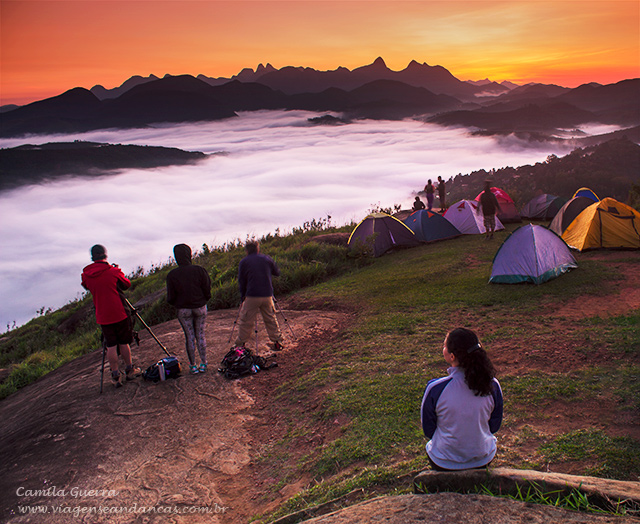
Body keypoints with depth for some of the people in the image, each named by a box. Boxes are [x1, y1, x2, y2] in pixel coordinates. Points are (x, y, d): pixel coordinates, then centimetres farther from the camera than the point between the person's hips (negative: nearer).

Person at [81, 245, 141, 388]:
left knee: (111, 346, 7)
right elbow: (127, 284, 3)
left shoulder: (86, 275, -2)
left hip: (102, 316, 3)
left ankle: (116, 376, 9)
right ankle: (129, 370, 22)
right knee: (124, 342, 10)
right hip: (119, 313, -3)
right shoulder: (113, 271, -11)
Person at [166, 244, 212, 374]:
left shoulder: (172, 275, -12)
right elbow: (207, 290, -5)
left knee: (189, 337, 10)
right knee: (200, 335, 13)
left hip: (183, 310, -1)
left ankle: (193, 366, 15)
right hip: (200, 307, 1)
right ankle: (203, 364, 17)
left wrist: (176, 304, 15)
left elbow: (171, 297, -6)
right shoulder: (199, 270, -11)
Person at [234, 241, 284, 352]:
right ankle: (277, 342, 15)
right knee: (271, 319, 14)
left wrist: (243, 296, 12)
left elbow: (241, 281, 2)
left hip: (251, 297, -3)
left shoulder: (244, 262, 0)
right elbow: (277, 273, 16)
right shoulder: (267, 259, 7)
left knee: (245, 321, 6)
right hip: (267, 296, 3)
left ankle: (240, 344, 12)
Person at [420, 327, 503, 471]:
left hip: (445, 464, -2)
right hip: (484, 460, 3)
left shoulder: (435, 389, -27)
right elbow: (494, 426, -1)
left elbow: (428, 431, -9)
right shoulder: (493, 386, -18)